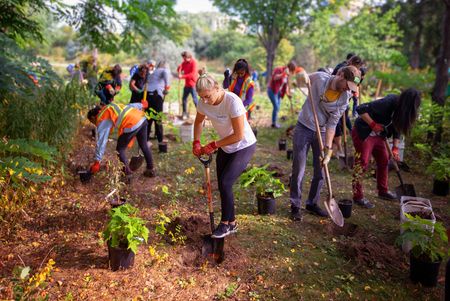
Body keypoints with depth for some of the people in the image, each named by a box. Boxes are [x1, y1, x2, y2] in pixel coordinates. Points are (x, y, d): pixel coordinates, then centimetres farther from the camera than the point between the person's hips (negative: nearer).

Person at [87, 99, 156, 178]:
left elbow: (101, 141, 1)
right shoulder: (108, 107, 27)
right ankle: (150, 170, 30)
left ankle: (126, 171, 9)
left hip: (132, 124, -8)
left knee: (120, 149, 11)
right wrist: (141, 105, 47)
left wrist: (97, 162, 4)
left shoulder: (101, 120, 7)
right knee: (144, 145, 22)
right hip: (142, 118, 8)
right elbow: (130, 105, 29)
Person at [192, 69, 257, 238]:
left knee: (225, 183, -15)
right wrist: (196, 142, -6)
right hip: (225, 147, 7)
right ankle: (231, 223, 28)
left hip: (244, 146, -7)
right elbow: (198, 122, 9)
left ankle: (226, 223, 7)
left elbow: (239, 135, -27)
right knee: (222, 185, 10)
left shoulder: (233, 101, -31)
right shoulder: (204, 103, -13)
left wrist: (214, 145, -23)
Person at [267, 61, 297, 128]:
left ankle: (275, 122, 19)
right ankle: (274, 123, 0)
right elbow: (275, 78, -35)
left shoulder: (287, 74, 6)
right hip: (272, 90, -8)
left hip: (278, 91, 8)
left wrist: (287, 93, 1)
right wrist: (284, 73, -41)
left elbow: (286, 84, 13)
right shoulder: (279, 69, -18)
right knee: (276, 107, -11)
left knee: (277, 107, 9)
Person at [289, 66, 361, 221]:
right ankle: (295, 206, 12)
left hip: (322, 132, 2)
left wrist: (328, 149, -21)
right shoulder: (319, 78, -17)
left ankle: (312, 203, 26)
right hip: (304, 128, -2)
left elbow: (332, 124, -14)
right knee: (299, 170, -1)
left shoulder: (345, 98, -13)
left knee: (320, 171, 6)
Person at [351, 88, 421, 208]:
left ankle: (383, 191, 29)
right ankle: (358, 196, -1)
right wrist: (373, 124, -28)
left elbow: (397, 128, 7)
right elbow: (361, 109, -31)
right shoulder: (386, 103, -28)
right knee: (362, 163, -8)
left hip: (378, 135, 9)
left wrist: (395, 148, -1)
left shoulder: (399, 109, -2)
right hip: (363, 133, -9)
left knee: (384, 160, 13)